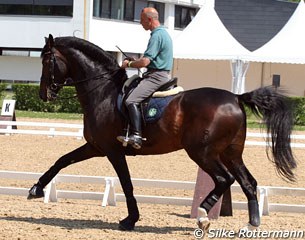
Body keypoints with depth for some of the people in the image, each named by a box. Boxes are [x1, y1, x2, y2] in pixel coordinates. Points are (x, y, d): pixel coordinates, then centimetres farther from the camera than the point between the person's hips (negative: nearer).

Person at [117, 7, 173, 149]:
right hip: (163, 75, 11)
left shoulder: (157, 36, -16)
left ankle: (136, 136, -33)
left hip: (156, 76, -11)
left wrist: (129, 64, -4)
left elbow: (145, 62, -21)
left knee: (131, 101, -23)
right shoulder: (164, 33, 18)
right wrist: (135, 62, 19)